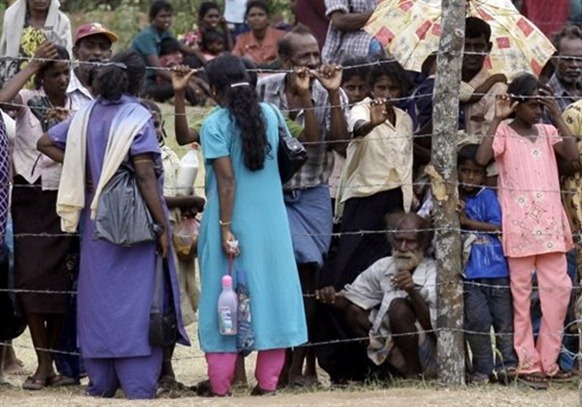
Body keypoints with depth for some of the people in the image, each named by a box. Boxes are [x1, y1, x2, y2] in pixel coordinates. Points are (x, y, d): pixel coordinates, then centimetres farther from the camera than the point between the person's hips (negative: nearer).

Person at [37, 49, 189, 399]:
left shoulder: (87, 115, 7)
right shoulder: (137, 118, -10)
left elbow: (46, 143, 11)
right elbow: (145, 174, -16)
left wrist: (83, 170, 11)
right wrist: (162, 226, -13)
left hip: (97, 221, 5)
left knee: (98, 297, 11)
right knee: (137, 300, -4)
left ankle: (100, 383, 14)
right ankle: (138, 386, -7)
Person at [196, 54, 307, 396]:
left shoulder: (215, 125, -11)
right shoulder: (270, 115, 3)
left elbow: (226, 179, -15)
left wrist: (225, 228, -15)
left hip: (233, 222, -4)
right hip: (271, 221, 4)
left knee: (227, 296, 1)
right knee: (270, 288, 9)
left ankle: (222, 384, 1)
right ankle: (268, 381, 8)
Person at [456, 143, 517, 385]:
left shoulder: (487, 197, 4)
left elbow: (498, 227, -4)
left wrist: (467, 220, -9)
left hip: (497, 271, 0)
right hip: (470, 275, 0)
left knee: (504, 320, 1)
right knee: (477, 320, -9)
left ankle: (509, 365, 10)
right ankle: (482, 369, 0)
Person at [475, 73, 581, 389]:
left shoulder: (547, 132, 11)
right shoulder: (504, 132, -1)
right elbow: (481, 158, -19)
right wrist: (497, 118, -16)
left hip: (549, 221, 4)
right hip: (519, 221, -4)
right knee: (521, 291, 1)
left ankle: (547, 360, 9)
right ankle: (527, 363, 4)